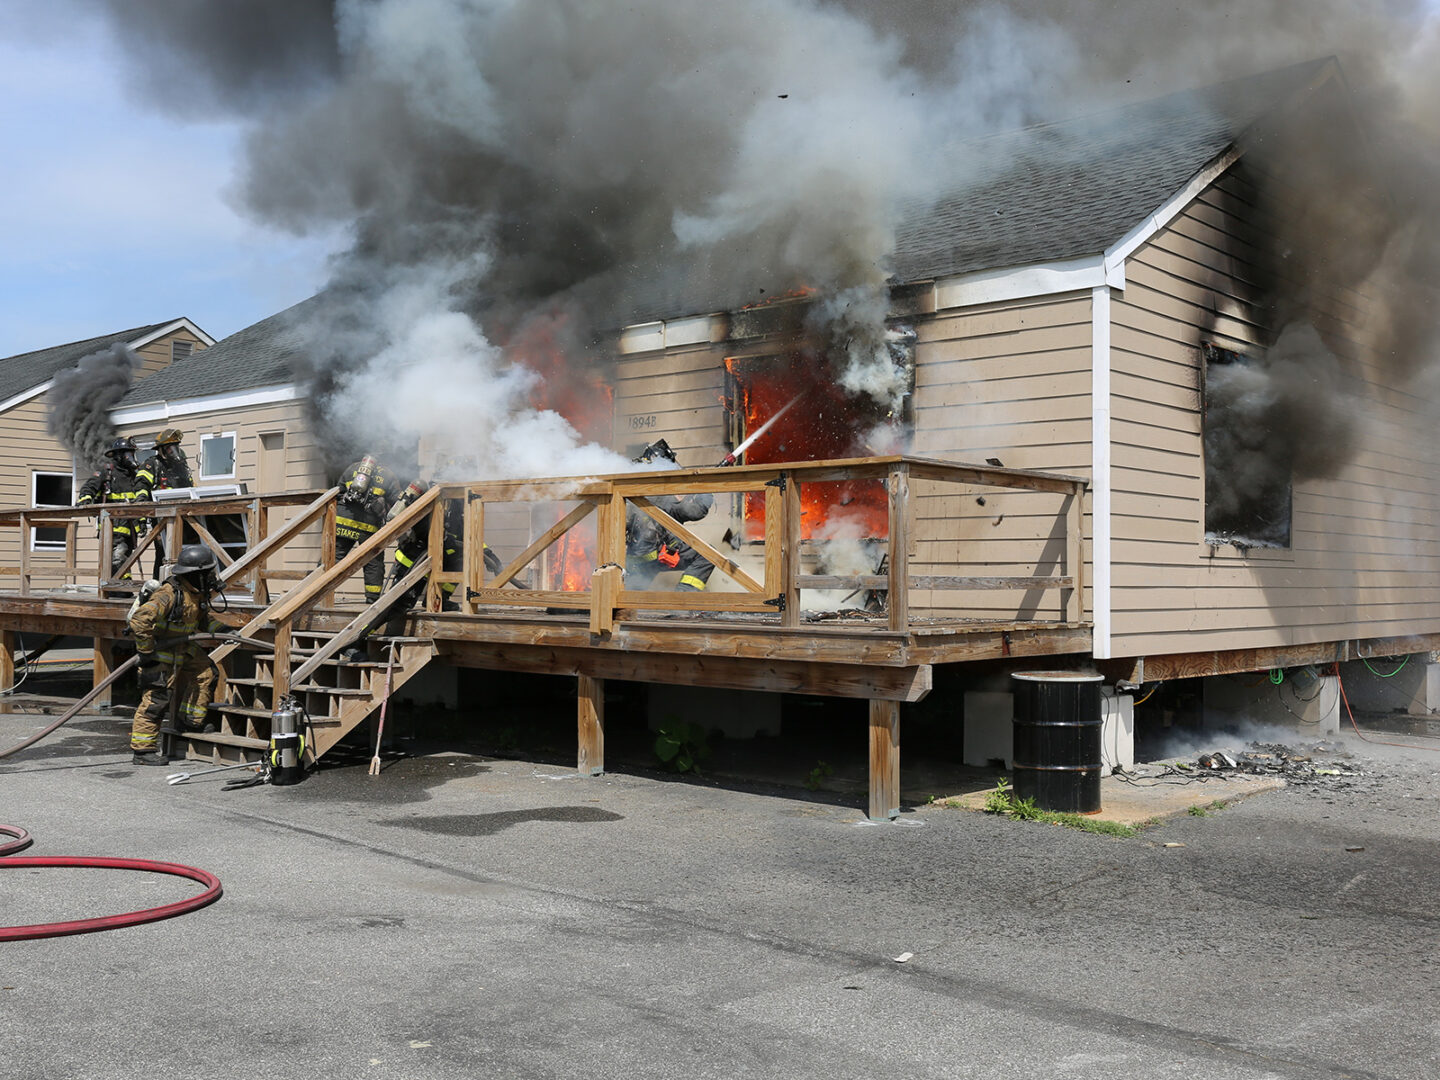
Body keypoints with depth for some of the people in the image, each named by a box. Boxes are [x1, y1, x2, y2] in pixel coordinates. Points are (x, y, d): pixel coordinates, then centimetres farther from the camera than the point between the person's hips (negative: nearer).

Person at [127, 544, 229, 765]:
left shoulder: (196, 593, 1)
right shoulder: (169, 594, -29)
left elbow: (202, 618, 21)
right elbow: (140, 619, -35)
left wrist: (221, 629, 6)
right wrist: (146, 652, -29)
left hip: (181, 649, 9)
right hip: (159, 654, -9)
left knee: (205, 672, 15)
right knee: (156, 699, -7)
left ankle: (191, 720, 27)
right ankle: (142, 749, 0)